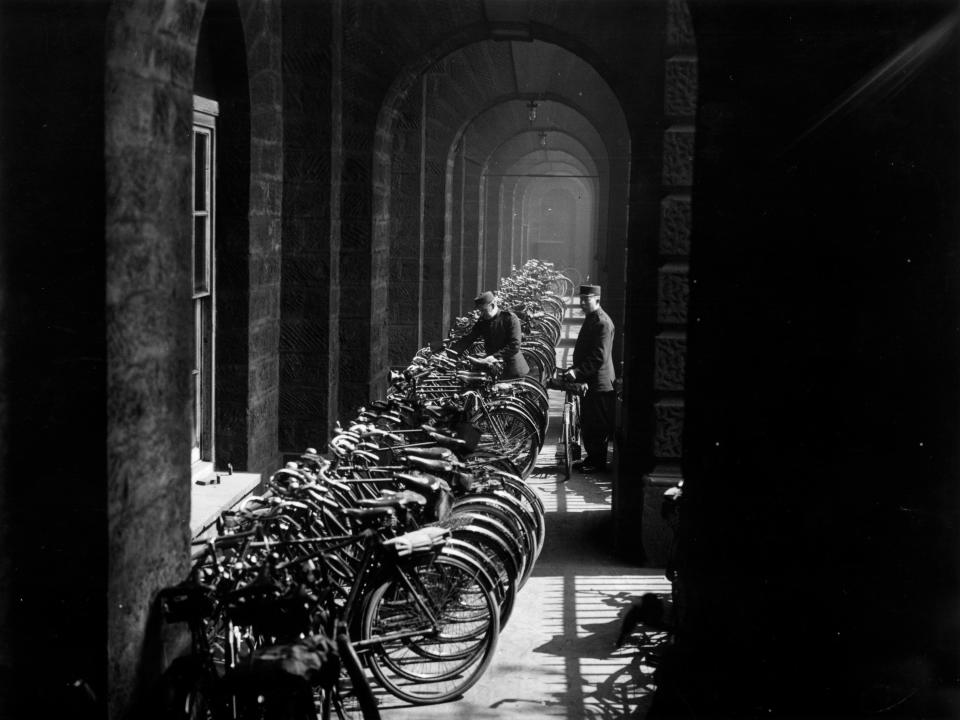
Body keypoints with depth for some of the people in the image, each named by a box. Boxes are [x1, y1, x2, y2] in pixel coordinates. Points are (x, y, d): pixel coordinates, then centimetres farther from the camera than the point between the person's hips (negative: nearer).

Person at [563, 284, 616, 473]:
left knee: (597, 425, -2)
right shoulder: (590, 319, 14)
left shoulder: (602, 322, -17)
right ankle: (591, 457, 25)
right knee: (586, 423, 15)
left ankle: (598, 462, 5)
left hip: (599, 383, -10)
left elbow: (599, 356, -24)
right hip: (588, 381, 10)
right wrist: (574, 370, 16)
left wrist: (577, 372, -26)